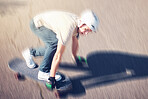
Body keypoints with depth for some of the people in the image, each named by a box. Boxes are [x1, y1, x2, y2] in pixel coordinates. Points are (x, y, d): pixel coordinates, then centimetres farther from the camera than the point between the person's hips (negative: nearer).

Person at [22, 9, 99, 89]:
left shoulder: (78, 22, -9)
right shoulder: (68, 29, -36)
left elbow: (75, 43, 10)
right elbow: (58, 55, -34)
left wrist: (76, 59, 24)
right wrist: (52, 78, -30)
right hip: (37, 23, -9)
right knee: (55, 43, -25)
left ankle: (31, 52, 28)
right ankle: (43, 72, -14)